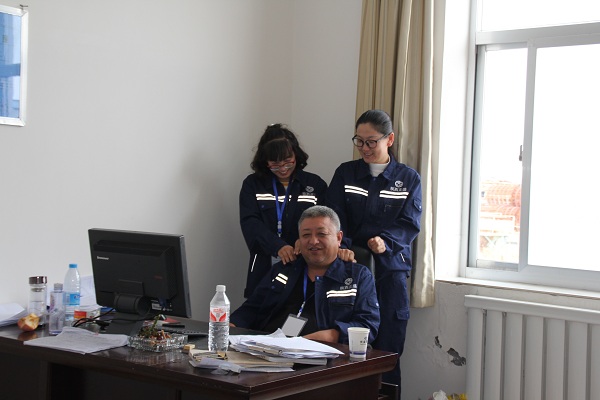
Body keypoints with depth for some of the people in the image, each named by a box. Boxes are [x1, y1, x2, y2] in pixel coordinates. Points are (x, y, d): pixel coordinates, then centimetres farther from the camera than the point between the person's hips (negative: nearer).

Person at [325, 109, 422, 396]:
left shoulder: (408, 178, 7)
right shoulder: (345, 173, 8)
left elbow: (410, 224, -3)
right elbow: (334, 219, -3)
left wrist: (385, 241, -22)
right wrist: (341, 248, -22)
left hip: (390, 270, 0)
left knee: (387, 350, 0)